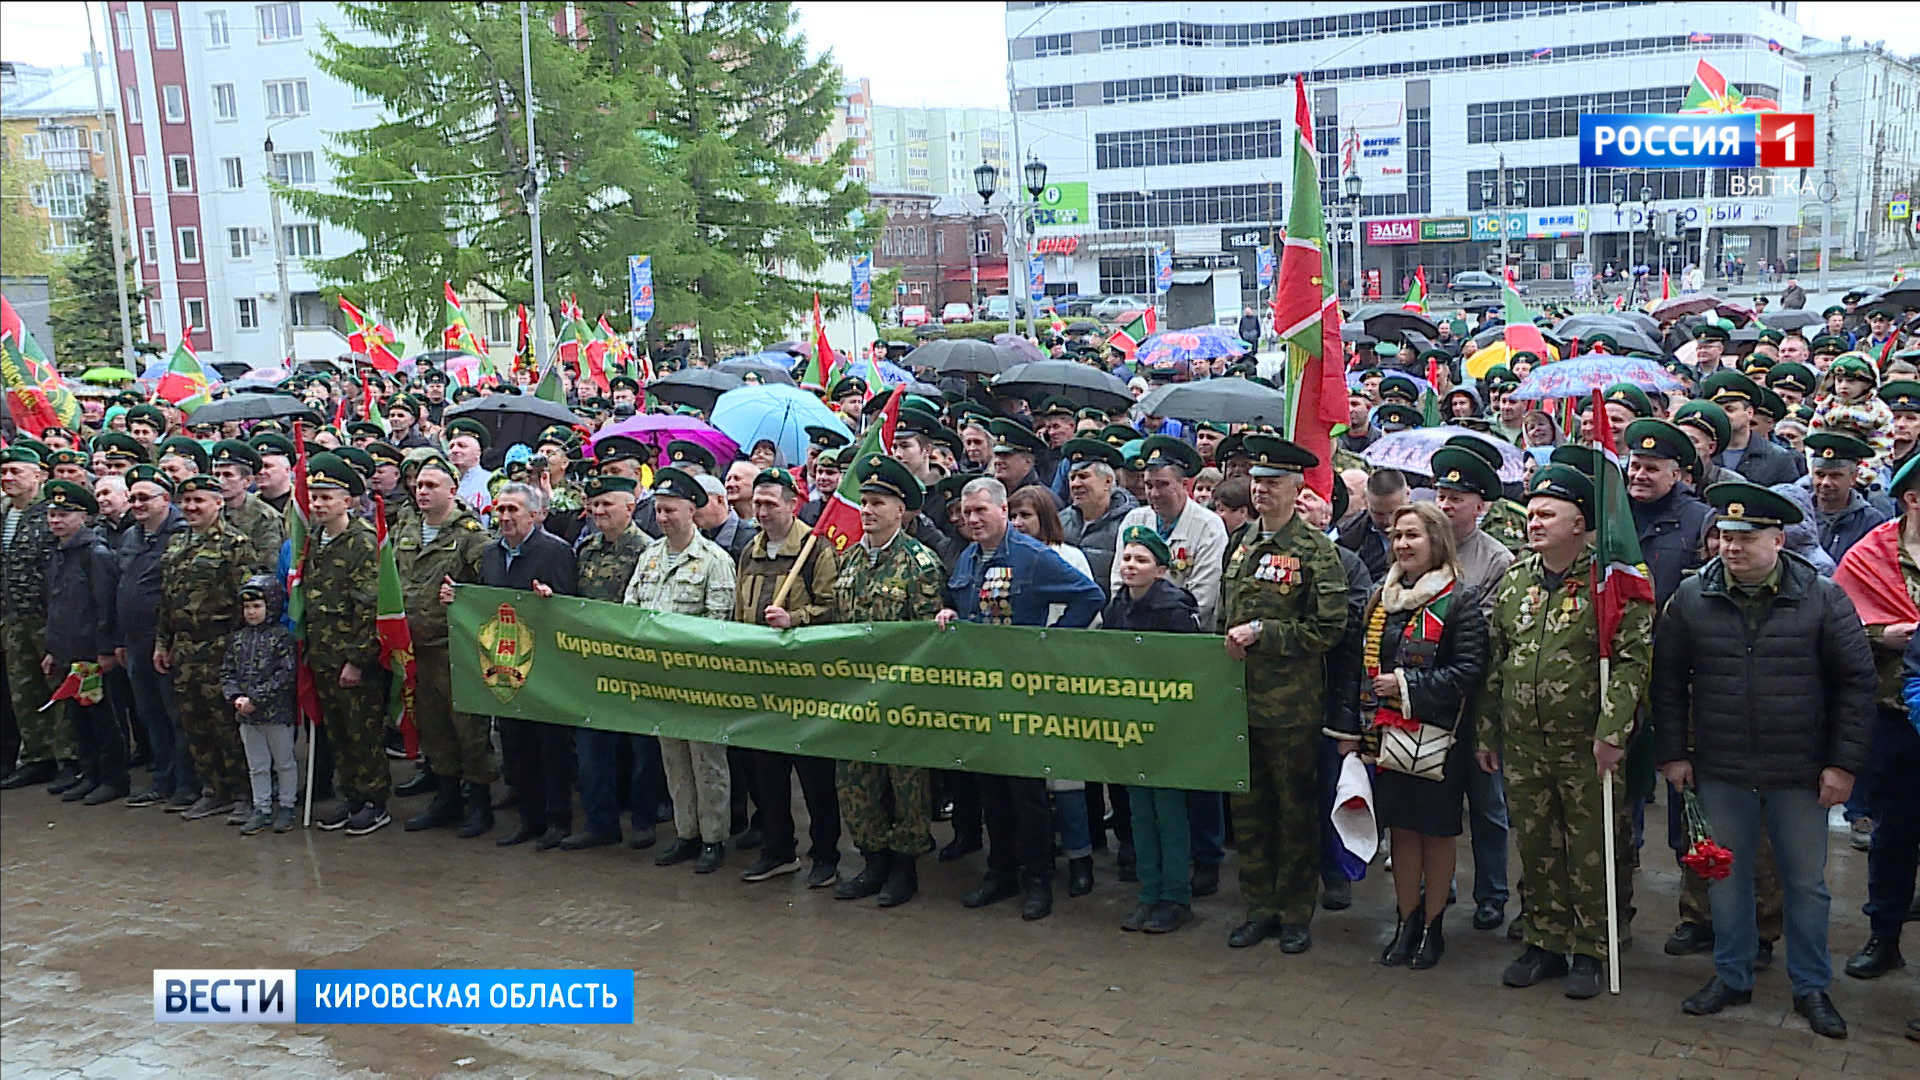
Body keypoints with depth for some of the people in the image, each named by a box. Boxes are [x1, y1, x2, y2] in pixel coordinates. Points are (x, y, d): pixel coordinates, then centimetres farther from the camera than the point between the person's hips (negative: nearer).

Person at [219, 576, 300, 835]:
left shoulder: (281, 636, -10)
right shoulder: (237, 638, 7)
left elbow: (285, 675, -17)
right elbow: (227, 672, 8)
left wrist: (256, 699, -19)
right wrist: (236, 697, -10)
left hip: (277, 713, -5)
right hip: (246, 716, 5)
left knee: (285, 762, 9)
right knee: (257, 766, 13)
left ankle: (286, 806, 21)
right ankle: (261, 809, 21)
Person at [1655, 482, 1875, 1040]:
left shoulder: (1823, 598, -7)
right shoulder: (1691, 598, -3)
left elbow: (1856, 681, -3)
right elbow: (1668, 680, 4)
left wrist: (1844, 762, -6)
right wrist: (1672, 752, 2)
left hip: (1800, 775, -1)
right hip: (1721, 772, 2)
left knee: (1806, 882, 11)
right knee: (1726, 876, 14)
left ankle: (1811, 988, 27)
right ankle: (1731, 977, 30)